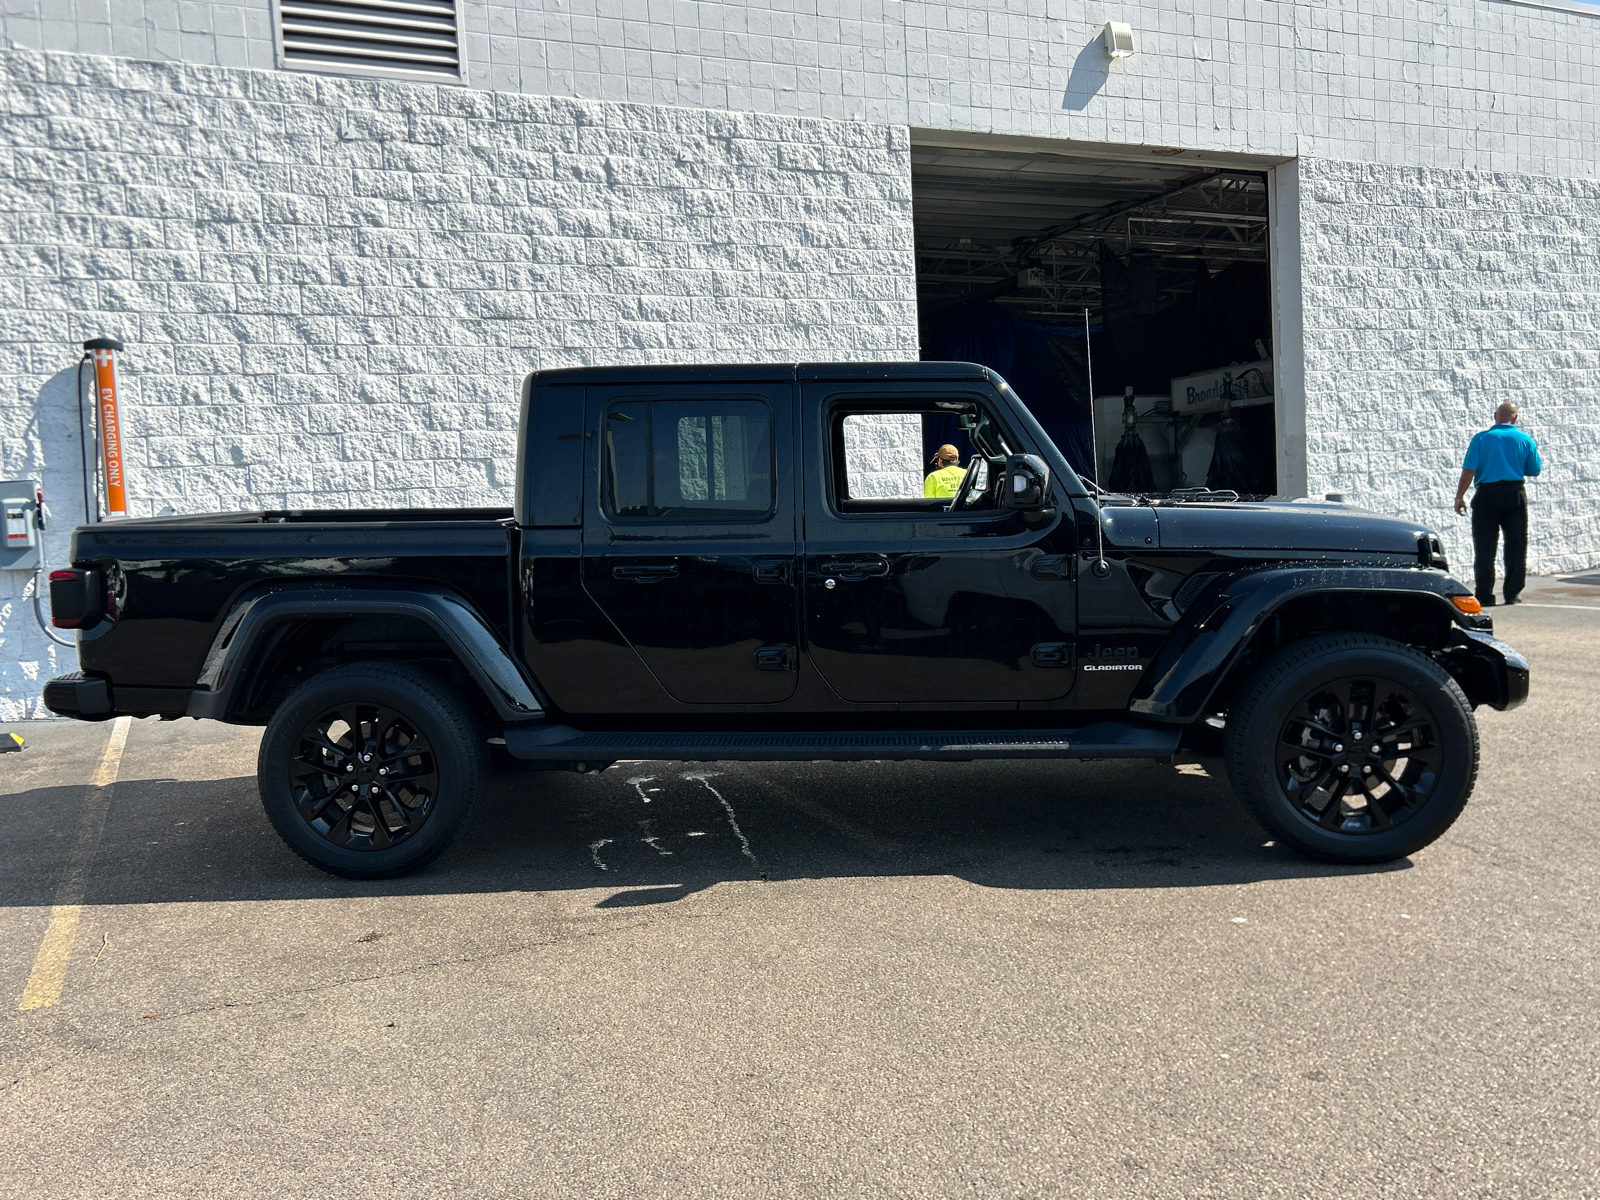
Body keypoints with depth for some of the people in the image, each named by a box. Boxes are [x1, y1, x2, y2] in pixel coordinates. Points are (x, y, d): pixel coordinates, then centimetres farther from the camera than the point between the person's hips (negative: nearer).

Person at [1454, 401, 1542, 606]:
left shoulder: (1481, 438, -2)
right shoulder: (1525, 440, 3)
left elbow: (1469, 470, -8)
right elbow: (1535, 470, 10)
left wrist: (1459, 496, -3)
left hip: (1487, 494, -1)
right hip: (1515, 494, 2)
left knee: (1484, 547, 2)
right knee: (1516, 547, 10)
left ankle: (1484, 595, 2)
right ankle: (1512, 594, 12)